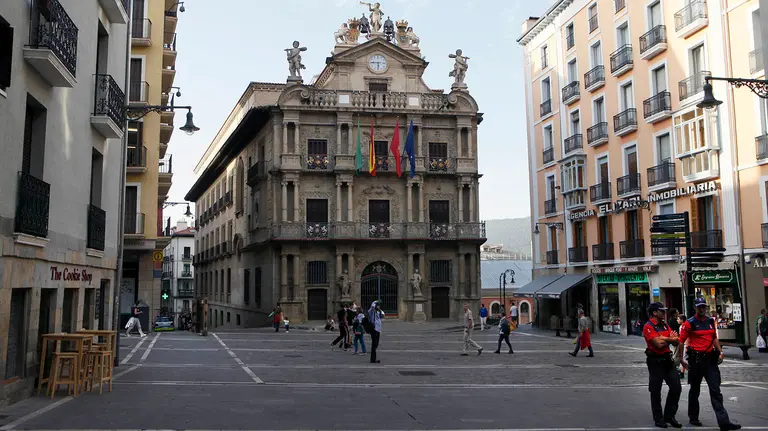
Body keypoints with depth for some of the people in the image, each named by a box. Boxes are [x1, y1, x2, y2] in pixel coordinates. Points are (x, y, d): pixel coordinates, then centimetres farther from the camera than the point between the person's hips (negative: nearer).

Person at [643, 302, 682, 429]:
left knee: (676, 387, 7)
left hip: (668, 360, 7)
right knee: (656, 391, 3)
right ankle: (658, 419, 14)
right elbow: (659, 344, -22)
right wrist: (670, 339, -5)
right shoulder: (648, 327, -13)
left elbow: (676, 342, 6)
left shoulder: (665, 325, 12)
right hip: (655, 361, -7)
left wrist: (664, 339, -14)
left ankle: (669, 416, 20)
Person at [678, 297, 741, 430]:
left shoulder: (711, 321, 9)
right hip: (696, 359, -4)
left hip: (710, 359, 4)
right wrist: (681, 359, -9)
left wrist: (720, 352, 8)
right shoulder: (689, 323, -8)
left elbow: (714, 338, 20)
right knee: (695, 390, 10)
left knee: (716, 390, 0)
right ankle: (693, 418, 25)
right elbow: (681, 341, -7)